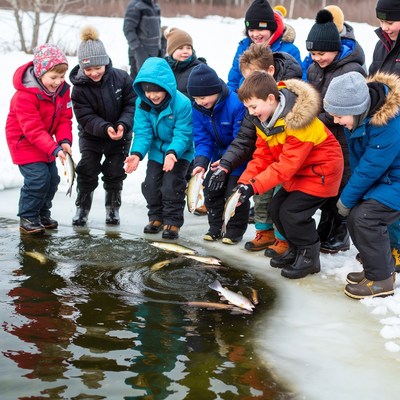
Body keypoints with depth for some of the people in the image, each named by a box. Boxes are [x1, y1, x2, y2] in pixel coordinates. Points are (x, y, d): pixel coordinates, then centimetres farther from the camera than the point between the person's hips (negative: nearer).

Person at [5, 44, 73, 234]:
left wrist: (64, 141, -24)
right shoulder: (24, 95, -29)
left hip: (45, 141, 7)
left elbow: (64, 118, -6)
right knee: (38, 178, -16)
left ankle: (42, 214, 28)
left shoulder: (62, 89, -8)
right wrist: (54, 149, -40)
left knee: (52, 178, 9)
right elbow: (32, 129, -32)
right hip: (24, 142, -7)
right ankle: (27, 219, 0)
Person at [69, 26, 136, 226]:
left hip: (120, 137, 1)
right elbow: (86, 118, -21)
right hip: (91, 137, 0)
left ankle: (113, 208, 28)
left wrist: (123, 124, -30)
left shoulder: (121, 78, -17)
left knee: (115, 173, 9)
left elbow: (132, 104, -13)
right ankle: (82, 208, 19)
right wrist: (105, 128, -38)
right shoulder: (79, 87, -18)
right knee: (87, 172, 0)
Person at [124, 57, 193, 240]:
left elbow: (182, 135, -25)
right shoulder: (142, 103, -13)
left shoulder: (182, 104, -28)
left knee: (172, 185, -14)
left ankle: (172, 222, 2)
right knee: (151, 184, 4)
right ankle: (156, 217, 25)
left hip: (179, 152, -5)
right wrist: (137, 154, -30)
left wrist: (172, 153, -42)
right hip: (157, 150, 5)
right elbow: (142, 132, -14)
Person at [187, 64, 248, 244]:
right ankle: (216, 227, 22)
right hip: (220, 154, 6)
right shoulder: (198, 108, -12)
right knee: (210, 189, 5)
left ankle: (235, 230, 9)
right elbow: (202, 139, -11)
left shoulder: (237, 104, -32)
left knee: (234, 192, -10)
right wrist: (201, 162, -28)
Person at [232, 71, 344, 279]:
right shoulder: (264, 118, -4)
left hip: (320, 170, -9)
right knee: (276, 207, 6)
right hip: (298, 171, 9)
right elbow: (262, 156, -3)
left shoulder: (297, 123, -32)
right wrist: (244, 182, -18)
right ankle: (296, 248, 26)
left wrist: (254, 186, -36)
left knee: (292, 211, -16)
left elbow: (286, 165, -33)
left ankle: (309, 256, 4)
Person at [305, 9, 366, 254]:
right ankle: (326, 232, 27)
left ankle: (340, 235, 18)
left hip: (343, 140, -7)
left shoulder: (352, 71, -18)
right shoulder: (315, 68, 5)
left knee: (341, 186, 3)